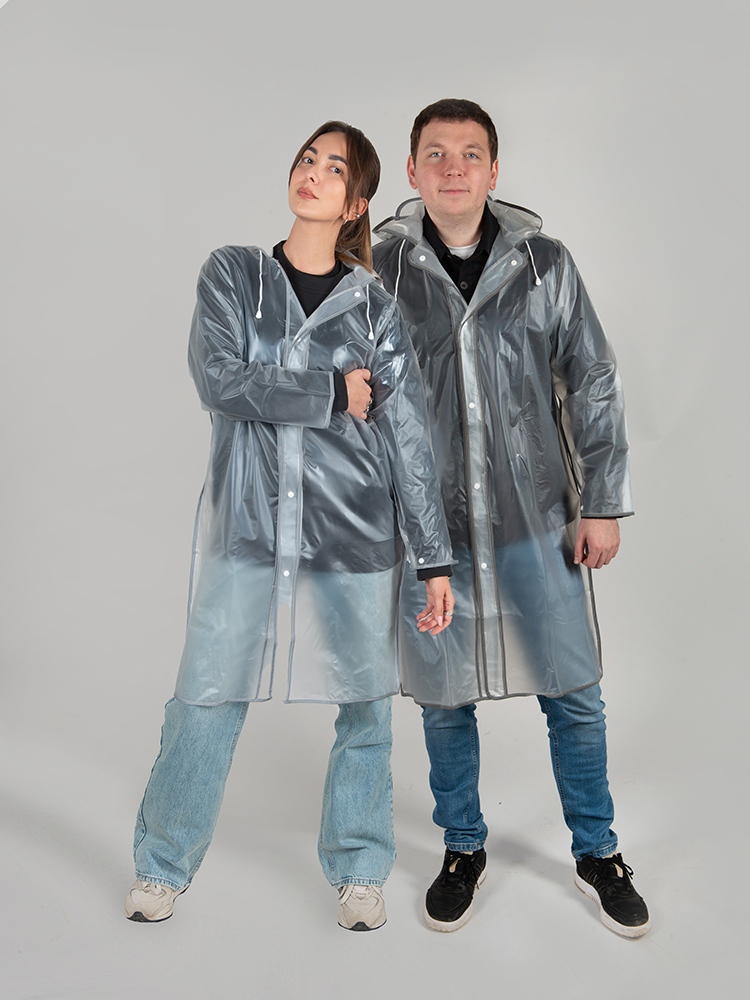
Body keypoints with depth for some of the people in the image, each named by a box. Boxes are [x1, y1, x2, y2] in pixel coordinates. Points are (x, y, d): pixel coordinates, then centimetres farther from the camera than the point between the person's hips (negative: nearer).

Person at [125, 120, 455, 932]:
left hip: (355, 532, 1)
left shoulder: (375, 305, 4)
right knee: (206, 699, 5)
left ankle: (359, 871, 29)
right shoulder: (231, 274, 6)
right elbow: (219, 381, -10)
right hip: (247, 525, 0)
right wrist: (334, 393, -9)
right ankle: (162, 867, 28)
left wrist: (436, 560, -2)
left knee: (365, 704, 8)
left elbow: (409, 440, 1)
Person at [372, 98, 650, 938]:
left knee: (573, 692, 9)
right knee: (443, 696, 12)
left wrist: (603, 503, 1)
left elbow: (594, 386, 4)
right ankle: (463, 848, 36)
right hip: (428, 523, 0)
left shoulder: (545, 263, 0)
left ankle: (598, 852, 32)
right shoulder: (381, 269, -2)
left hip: (537, 519, 1)